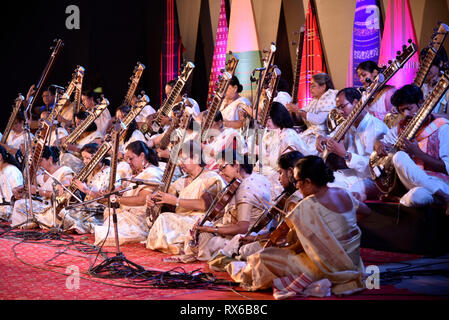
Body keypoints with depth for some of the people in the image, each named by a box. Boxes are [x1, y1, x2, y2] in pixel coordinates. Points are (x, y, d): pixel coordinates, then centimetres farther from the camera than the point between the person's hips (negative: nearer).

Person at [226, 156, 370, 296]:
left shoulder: (309, 205, -20)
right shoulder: (343, 193, 1)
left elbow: (301, 246, -14)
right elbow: (366, 211, 19)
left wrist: (283, 249, 3)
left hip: (330, 268, -8)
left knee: (263, 257, 1)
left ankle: (244, 273, 29)